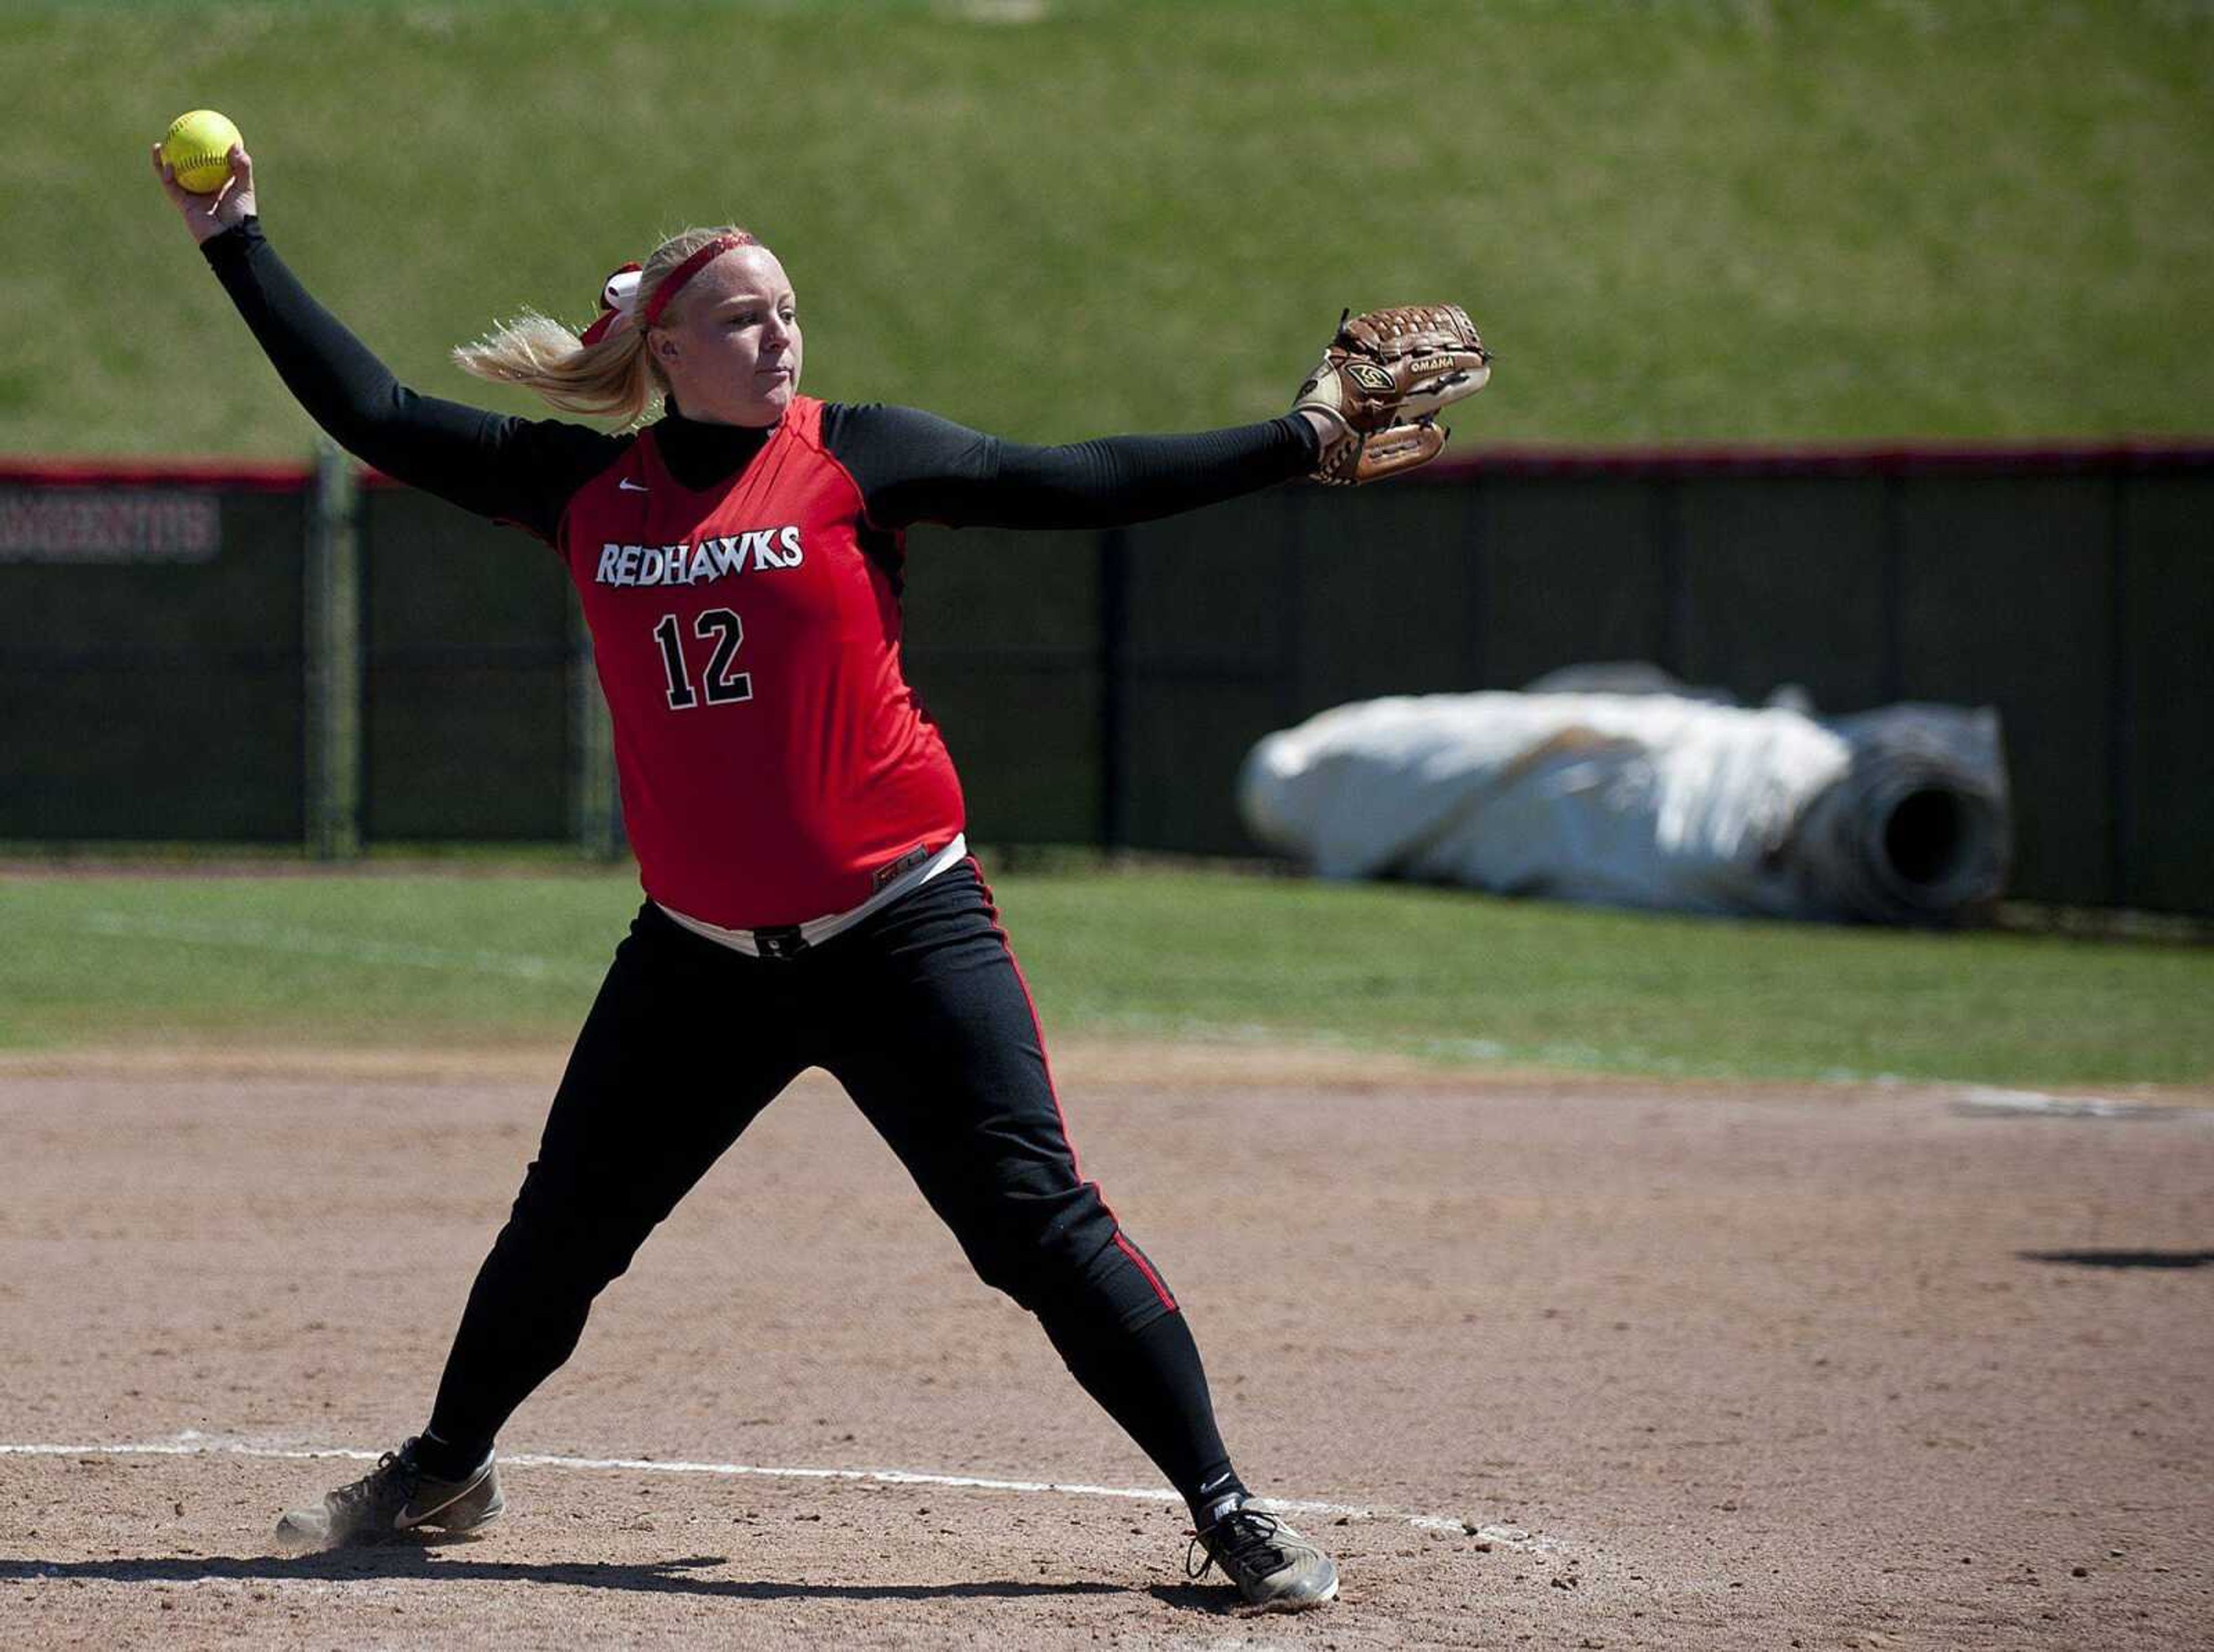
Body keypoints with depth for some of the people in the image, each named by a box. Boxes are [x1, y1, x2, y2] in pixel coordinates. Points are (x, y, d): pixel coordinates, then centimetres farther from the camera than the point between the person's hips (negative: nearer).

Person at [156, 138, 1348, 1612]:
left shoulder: (855, 457, -4)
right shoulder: (585, 487, 3)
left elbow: (1074, 486, -7)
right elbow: (371, 414, 6)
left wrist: (1301, 441, -13)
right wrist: (239, 246, 5)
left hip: (900, 933, -4)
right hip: (700, 955, 4)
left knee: (1039, 1222, -10)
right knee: (562, 1228, 14)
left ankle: (1229, 1514, -5)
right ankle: (447, 1472, 37)